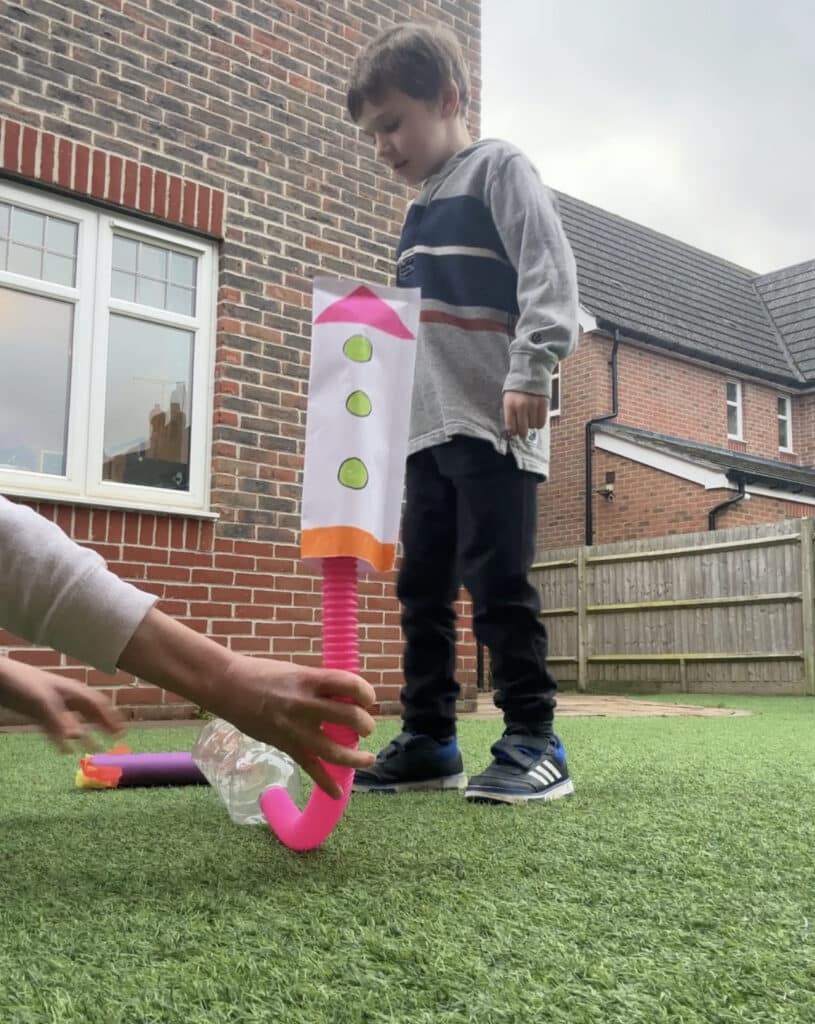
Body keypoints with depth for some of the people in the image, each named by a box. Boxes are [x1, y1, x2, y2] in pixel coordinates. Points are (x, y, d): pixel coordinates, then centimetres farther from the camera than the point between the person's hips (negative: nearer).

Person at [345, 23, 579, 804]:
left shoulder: (499, 168, 2)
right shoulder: (421, 212, 25)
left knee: (497, 581, -10)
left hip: (492, 422, -8)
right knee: (422, 586, 7)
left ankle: (534, 744, -1)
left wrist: (530, 369, -20)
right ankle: (428, 742, 15)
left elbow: (549, 271, -11)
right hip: (428, 428, 9)